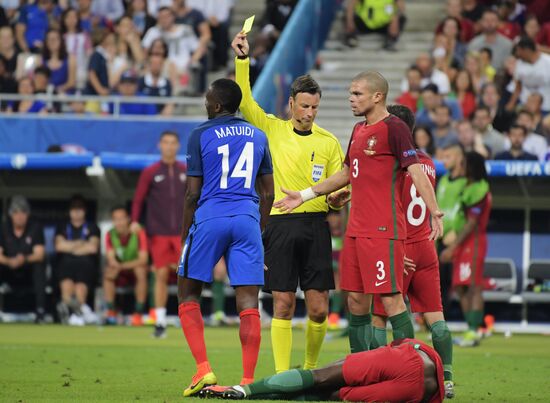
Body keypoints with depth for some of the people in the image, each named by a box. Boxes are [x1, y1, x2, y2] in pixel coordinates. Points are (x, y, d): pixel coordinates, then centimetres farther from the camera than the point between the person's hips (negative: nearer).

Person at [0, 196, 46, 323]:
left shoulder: (35, 229, -6)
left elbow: (39, 255, -16)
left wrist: (24, 259, -37)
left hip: (29, 273, -1)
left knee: (39, 265, -33)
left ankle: (40, 311, -36)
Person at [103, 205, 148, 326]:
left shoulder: (138, 233, -17)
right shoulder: (110, 235, -7)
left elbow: (143, 259, -22)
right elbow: (111, 259, -12)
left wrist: (123, 265, -35)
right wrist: (113, 262, -39)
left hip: (135, 267, -3)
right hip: (120, 272, 3)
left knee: (141, 271, -35)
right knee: (108, 271, -28)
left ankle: (138, 313, -29)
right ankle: (110, 312, -23)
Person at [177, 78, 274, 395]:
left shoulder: (201, 135, 0)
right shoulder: (258, 136, 13)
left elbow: (193, 193, -2)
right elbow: (268, 193, 15)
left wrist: (185, 235, 7)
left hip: (210, 218, -3)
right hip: (247, 220, 3)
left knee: (189, 296, 10)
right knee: (249, 303, 0)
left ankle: (204, 369, -4)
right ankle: (248, 380, -4)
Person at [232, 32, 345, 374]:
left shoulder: (329, 142, 11)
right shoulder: (272, 129, 8)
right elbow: (245, 100, -3)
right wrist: (243, 60, -13)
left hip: (316, 224, 1)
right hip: (281, 224, -1)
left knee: (319, 309, -2)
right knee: (284, 304, -5)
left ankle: (311, 368, 17)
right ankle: (282, 374, -1)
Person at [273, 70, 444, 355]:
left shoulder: (394, 128, -9)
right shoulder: (359, 130, 17)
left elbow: (416, 173, -16)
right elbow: (346, 174, 30)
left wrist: (435, 213, -26)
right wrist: (304, 196, 34)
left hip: (383, 231, -9)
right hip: (356, 230, 9)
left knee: (390, 298, -10)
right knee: (356, 299, 10)